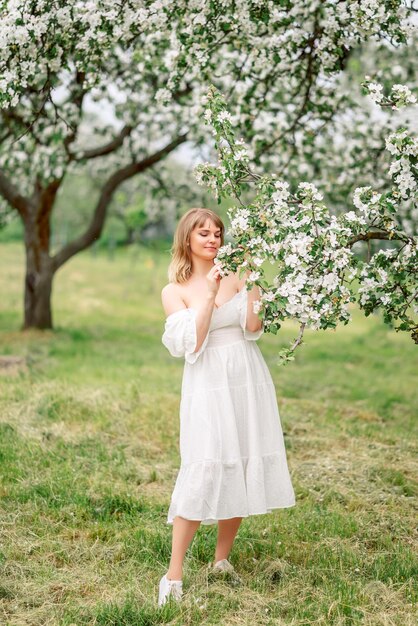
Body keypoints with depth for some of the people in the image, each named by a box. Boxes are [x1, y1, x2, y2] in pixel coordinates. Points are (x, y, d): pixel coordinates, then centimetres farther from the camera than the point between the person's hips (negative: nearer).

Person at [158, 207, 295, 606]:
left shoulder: (235, 277, 6)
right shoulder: (174, 291, 2)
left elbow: (253, 328, -5)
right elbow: (192, 345, -10)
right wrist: (210, 295, -14)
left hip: (247, 382, 3)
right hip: (208, 385, -3)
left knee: (243, 468, 5)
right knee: (203, 473, -11)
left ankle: (221, 560, 21)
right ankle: (173, 575, -4)